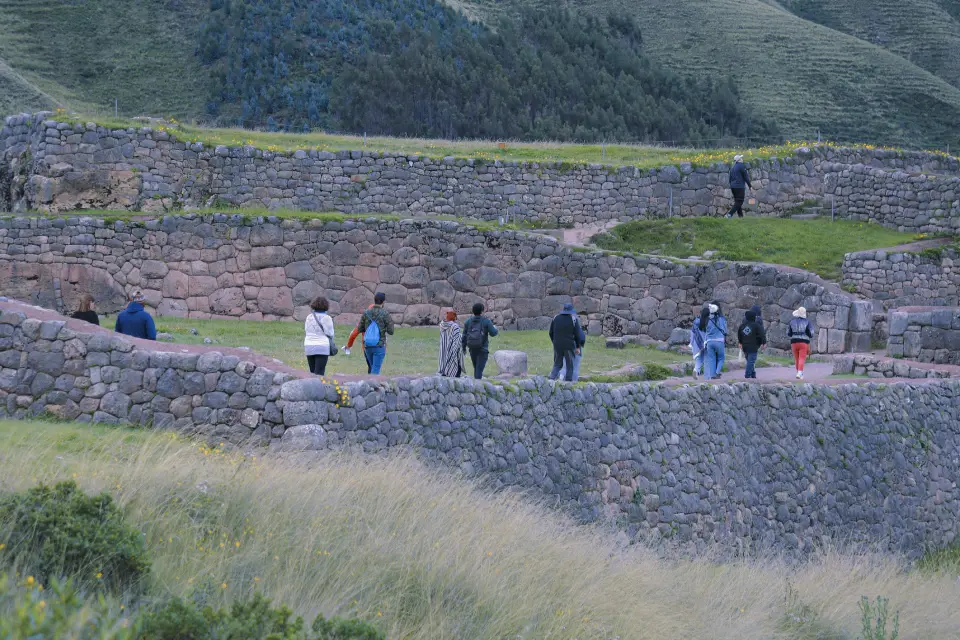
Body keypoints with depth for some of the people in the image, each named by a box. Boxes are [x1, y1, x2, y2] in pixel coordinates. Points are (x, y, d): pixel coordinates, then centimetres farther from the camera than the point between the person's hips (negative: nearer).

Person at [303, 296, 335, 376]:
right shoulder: (326, 318, -7)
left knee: (312, 372, 12)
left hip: (309, 346, 5)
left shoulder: (309, 317, 7)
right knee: (319, 373, -6)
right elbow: (329, 333, -5)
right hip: (322, 347, -5)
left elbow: (306, 332, 11)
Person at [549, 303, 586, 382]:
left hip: (557, 345, 3)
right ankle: (568, 379, 5)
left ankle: (552, 377, -3)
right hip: (569, 345, -3)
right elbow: (577, 335, -4)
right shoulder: (573, 320, -6)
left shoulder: (556, 318, 4)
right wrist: (578, 347, 6)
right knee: (569, 364, 7)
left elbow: (551, 333, 10)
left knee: (557, 364, 12)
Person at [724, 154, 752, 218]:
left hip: (733, 186, 8)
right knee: (739, 202, -7)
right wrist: (750, 185, 0)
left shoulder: (732, 167, 14)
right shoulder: (742, 166, -9)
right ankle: (730, 214, -20)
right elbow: (746, 177, -9)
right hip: (740, 187, -8)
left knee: (737, 202, 12)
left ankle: (741, 215, 12)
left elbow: (730, 179, 18)